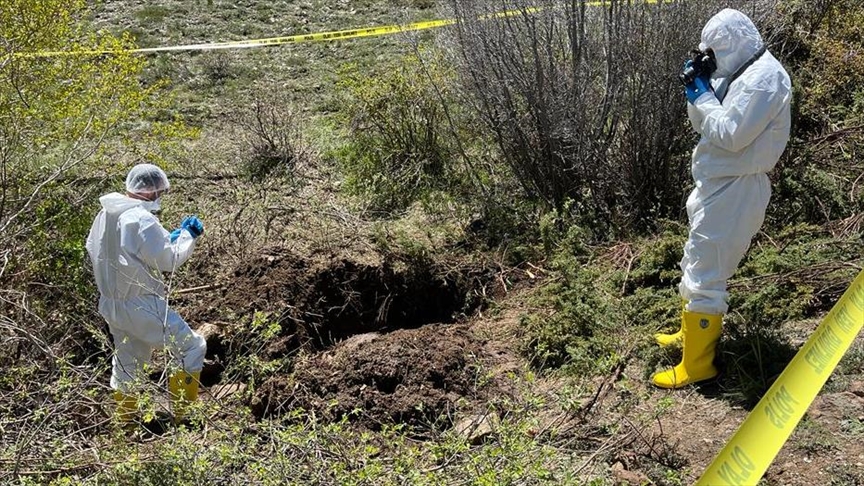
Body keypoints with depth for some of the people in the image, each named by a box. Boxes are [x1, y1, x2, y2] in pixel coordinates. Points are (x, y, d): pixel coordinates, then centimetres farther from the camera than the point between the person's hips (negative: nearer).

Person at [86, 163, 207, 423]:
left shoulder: (104, 215, 4)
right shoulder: (142, 220, -23)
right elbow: (168, 260, -18)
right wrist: (188, 235, -1)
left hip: (113, 304, 9)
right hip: (143, 308, -9)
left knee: (127, 363, 22)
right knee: (191, 347, 3)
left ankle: (125, 421, 34)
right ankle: (181, 415, 6)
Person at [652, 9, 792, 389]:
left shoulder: (765, 77, -18)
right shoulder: (740, 74, 13)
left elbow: (730, 135, -25)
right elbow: (703, 125, 15)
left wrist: (703, 97, -13)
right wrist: (698, 90, 0)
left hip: (734, 190, -11)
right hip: (718, 185, 11)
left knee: (703, 277, -8)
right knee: (695, 266, 23)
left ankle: (697, 364, 1)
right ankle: (690, 334, 39)